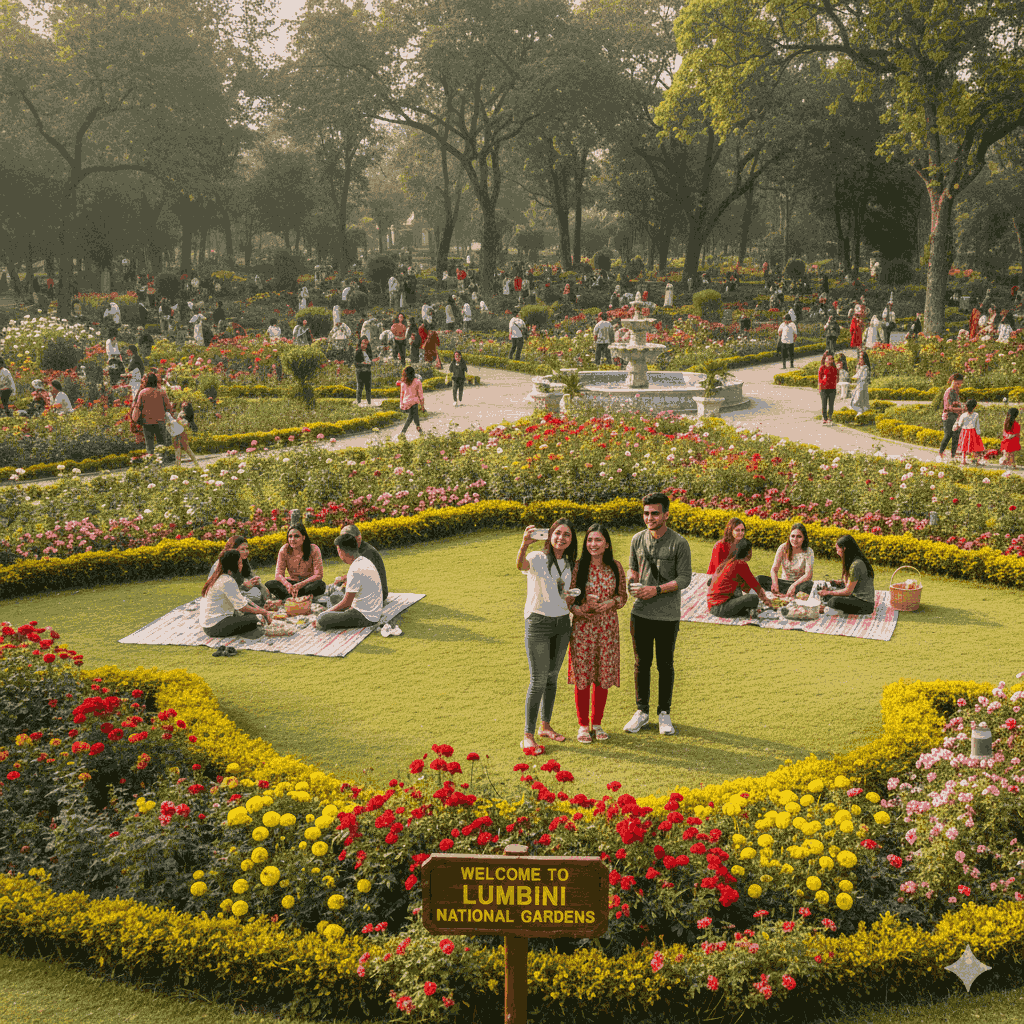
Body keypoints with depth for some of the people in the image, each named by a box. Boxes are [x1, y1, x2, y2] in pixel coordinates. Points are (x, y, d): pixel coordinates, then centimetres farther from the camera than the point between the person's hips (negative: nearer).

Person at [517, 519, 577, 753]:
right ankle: (528, 735, 2)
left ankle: (545, 726, 27)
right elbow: (520, 565, -36)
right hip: (538, 622, -6)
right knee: (538, 680, -5)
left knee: (552, 676, 14)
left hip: (562, 622, 6)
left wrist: (571, 598, -1)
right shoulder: (538, 559, -11)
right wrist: (524, 544, -55)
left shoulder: (569, 565, 9)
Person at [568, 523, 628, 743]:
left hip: (607, 628, 2)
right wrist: (583, 607, -22)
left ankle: (597, 723, 22)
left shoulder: (616, 568, 2)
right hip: (583, 628, -2)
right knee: (582, 675, 1)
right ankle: (583, 725, 15)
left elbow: (622, 596, 11)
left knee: (604, 675, 7)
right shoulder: (577, 567, -5)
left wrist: (610, 603, -10)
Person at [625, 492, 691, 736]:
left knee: (666, 665, 7)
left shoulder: (679, 543, -8)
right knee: (641, 663, 9)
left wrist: (657, 589, -18)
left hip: (668, 615, -3)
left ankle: (664, 714, 20)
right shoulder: (637, 539, 5)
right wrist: (632, 583, -6)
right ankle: (642, 712, 22)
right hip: (641, 612, 3)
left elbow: (684, 579, -8)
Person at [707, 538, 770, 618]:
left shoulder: (726, 563, 18)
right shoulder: (740, 564, -8)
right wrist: (764, 598, 19)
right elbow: (753, 584, 2)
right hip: (720, 607, -10)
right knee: (753, 598, -22)